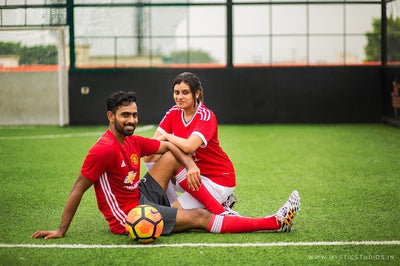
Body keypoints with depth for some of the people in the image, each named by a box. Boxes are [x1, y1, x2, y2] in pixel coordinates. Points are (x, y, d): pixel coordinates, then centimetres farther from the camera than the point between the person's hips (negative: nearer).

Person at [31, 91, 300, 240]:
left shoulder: (134, 141, 4)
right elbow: (78, 190, -19)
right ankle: (276, 222, -8)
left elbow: (170, 146, 15)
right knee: (200, 218, -11)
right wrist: (61, 231, -17)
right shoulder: (104, 149, -21)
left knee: (173, 156, 6)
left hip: (140, 196, 9)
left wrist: (191, 165, -6)